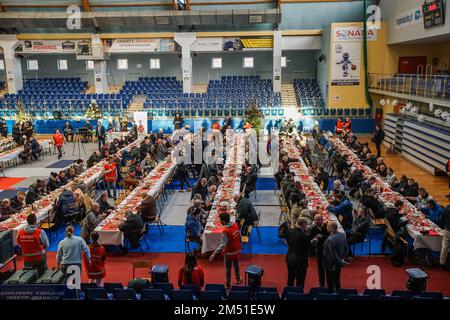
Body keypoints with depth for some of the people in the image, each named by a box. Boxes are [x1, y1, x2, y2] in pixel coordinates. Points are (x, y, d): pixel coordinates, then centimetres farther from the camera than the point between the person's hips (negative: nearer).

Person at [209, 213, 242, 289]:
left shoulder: (225, 231, -30)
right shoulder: (235, 225, -10)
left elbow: (223, 245, -33)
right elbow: (239, 237, 3)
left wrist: (214, 254, -34)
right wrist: (240, 246, 19)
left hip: (229, 253, -6)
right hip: (237, 251, 6)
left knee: (228, 269, 13)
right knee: (236, 266, 27)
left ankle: (228, 285, 27)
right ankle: (238, 279, 46)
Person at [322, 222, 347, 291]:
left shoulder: (330, 240, -29)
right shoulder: (342, 235, -5)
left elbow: (332, 254, -25)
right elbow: (346, 248, 6)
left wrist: (340, 261, -12)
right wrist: (342, 258, 12)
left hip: (331, 265, -8)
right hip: (339, 264, 8)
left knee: (331, 284, 7)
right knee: (337, 281, 22)